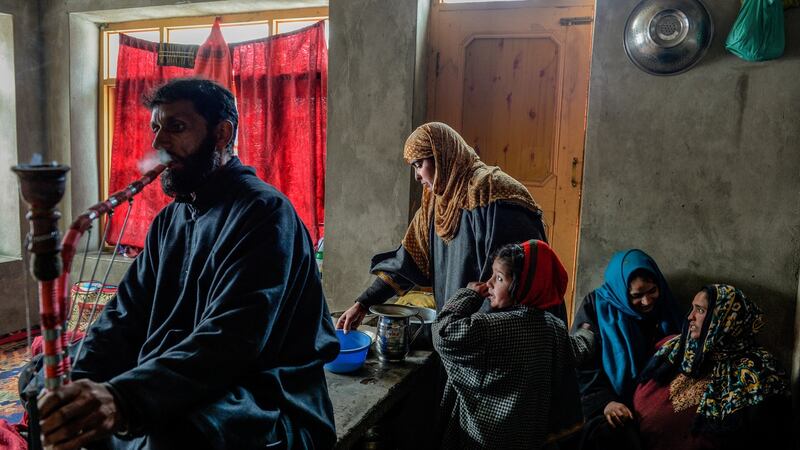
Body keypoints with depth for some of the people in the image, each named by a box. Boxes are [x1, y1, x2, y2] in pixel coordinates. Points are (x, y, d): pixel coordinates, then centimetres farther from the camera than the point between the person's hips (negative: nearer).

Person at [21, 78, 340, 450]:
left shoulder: (264, 211, -14)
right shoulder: (170, 219, 15)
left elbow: (228, 340, -26)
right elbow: (125, 315, 8)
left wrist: (123, 398, -37)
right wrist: (77, 384, -10)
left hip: (264, 402, -8)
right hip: (179, 395, 8)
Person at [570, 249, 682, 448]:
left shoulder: (664, 307, 8)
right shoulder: (596, 307, -4)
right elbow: (582, 366, -6)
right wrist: (604, 402, -19)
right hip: (608, 405, -4)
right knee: (609, 433, -33)